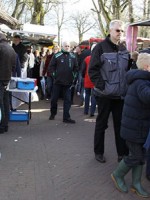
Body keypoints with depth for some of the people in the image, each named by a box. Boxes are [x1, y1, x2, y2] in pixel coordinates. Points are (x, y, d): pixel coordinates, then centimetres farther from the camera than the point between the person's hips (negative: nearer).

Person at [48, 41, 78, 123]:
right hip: (58, 82, -2)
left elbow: (76, 68, 14)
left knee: (67, 100, 0)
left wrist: (74, 78, 6)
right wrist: (54, 75, -5)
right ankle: (53, 114, 28)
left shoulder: (73, 57, 8)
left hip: (68, 82, 2)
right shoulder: (57, 56, -1)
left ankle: (66, 117, 4)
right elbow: (51, 67, 0)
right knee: (54, 99, 8)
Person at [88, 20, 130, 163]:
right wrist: (102, 86, -18)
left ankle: (122, 153, 18)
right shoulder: (101, 47, -7)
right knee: (101, 124, 9)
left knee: (120, 124, 8)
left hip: (120, 94, 5)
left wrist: (127, 86, 4)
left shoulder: (123, 49, 9)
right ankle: (98, 152, 23)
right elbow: (92, 70, -11)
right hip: (105, 94, -4)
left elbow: (127, 69, 17)